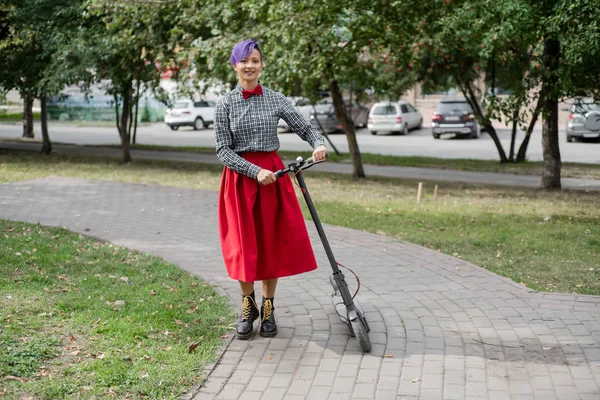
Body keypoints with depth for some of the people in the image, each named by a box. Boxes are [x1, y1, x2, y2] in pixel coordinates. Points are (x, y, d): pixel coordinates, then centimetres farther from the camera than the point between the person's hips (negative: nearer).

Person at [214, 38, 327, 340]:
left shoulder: (276, 100, 3)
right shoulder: (226, 105, -2)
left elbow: (304, 127, 8)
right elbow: (223, 150, -6)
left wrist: (318, 144, -14)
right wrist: (255, 172, -17)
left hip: (272, 174, 1)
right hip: (240, 178, -1)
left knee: (272, 243, 4)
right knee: (244, 245, 1)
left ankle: (268, 308, 18)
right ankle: (248, 306, 21)